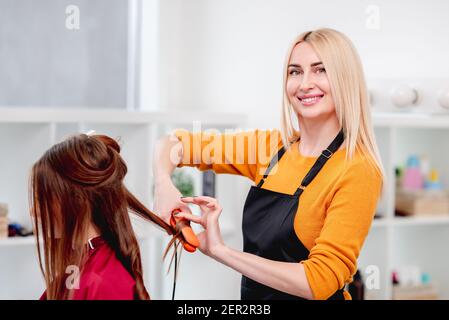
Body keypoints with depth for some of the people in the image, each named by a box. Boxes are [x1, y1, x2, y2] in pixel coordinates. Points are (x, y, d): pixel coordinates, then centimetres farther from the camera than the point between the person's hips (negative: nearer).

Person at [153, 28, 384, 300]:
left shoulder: (358, 171, -18)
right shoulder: (273, 146, -2)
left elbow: (320, 281, -23)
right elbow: (175, 144, 5)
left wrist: (219, 250, -23)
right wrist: (164, 185, -16)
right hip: (252, 297, 5)